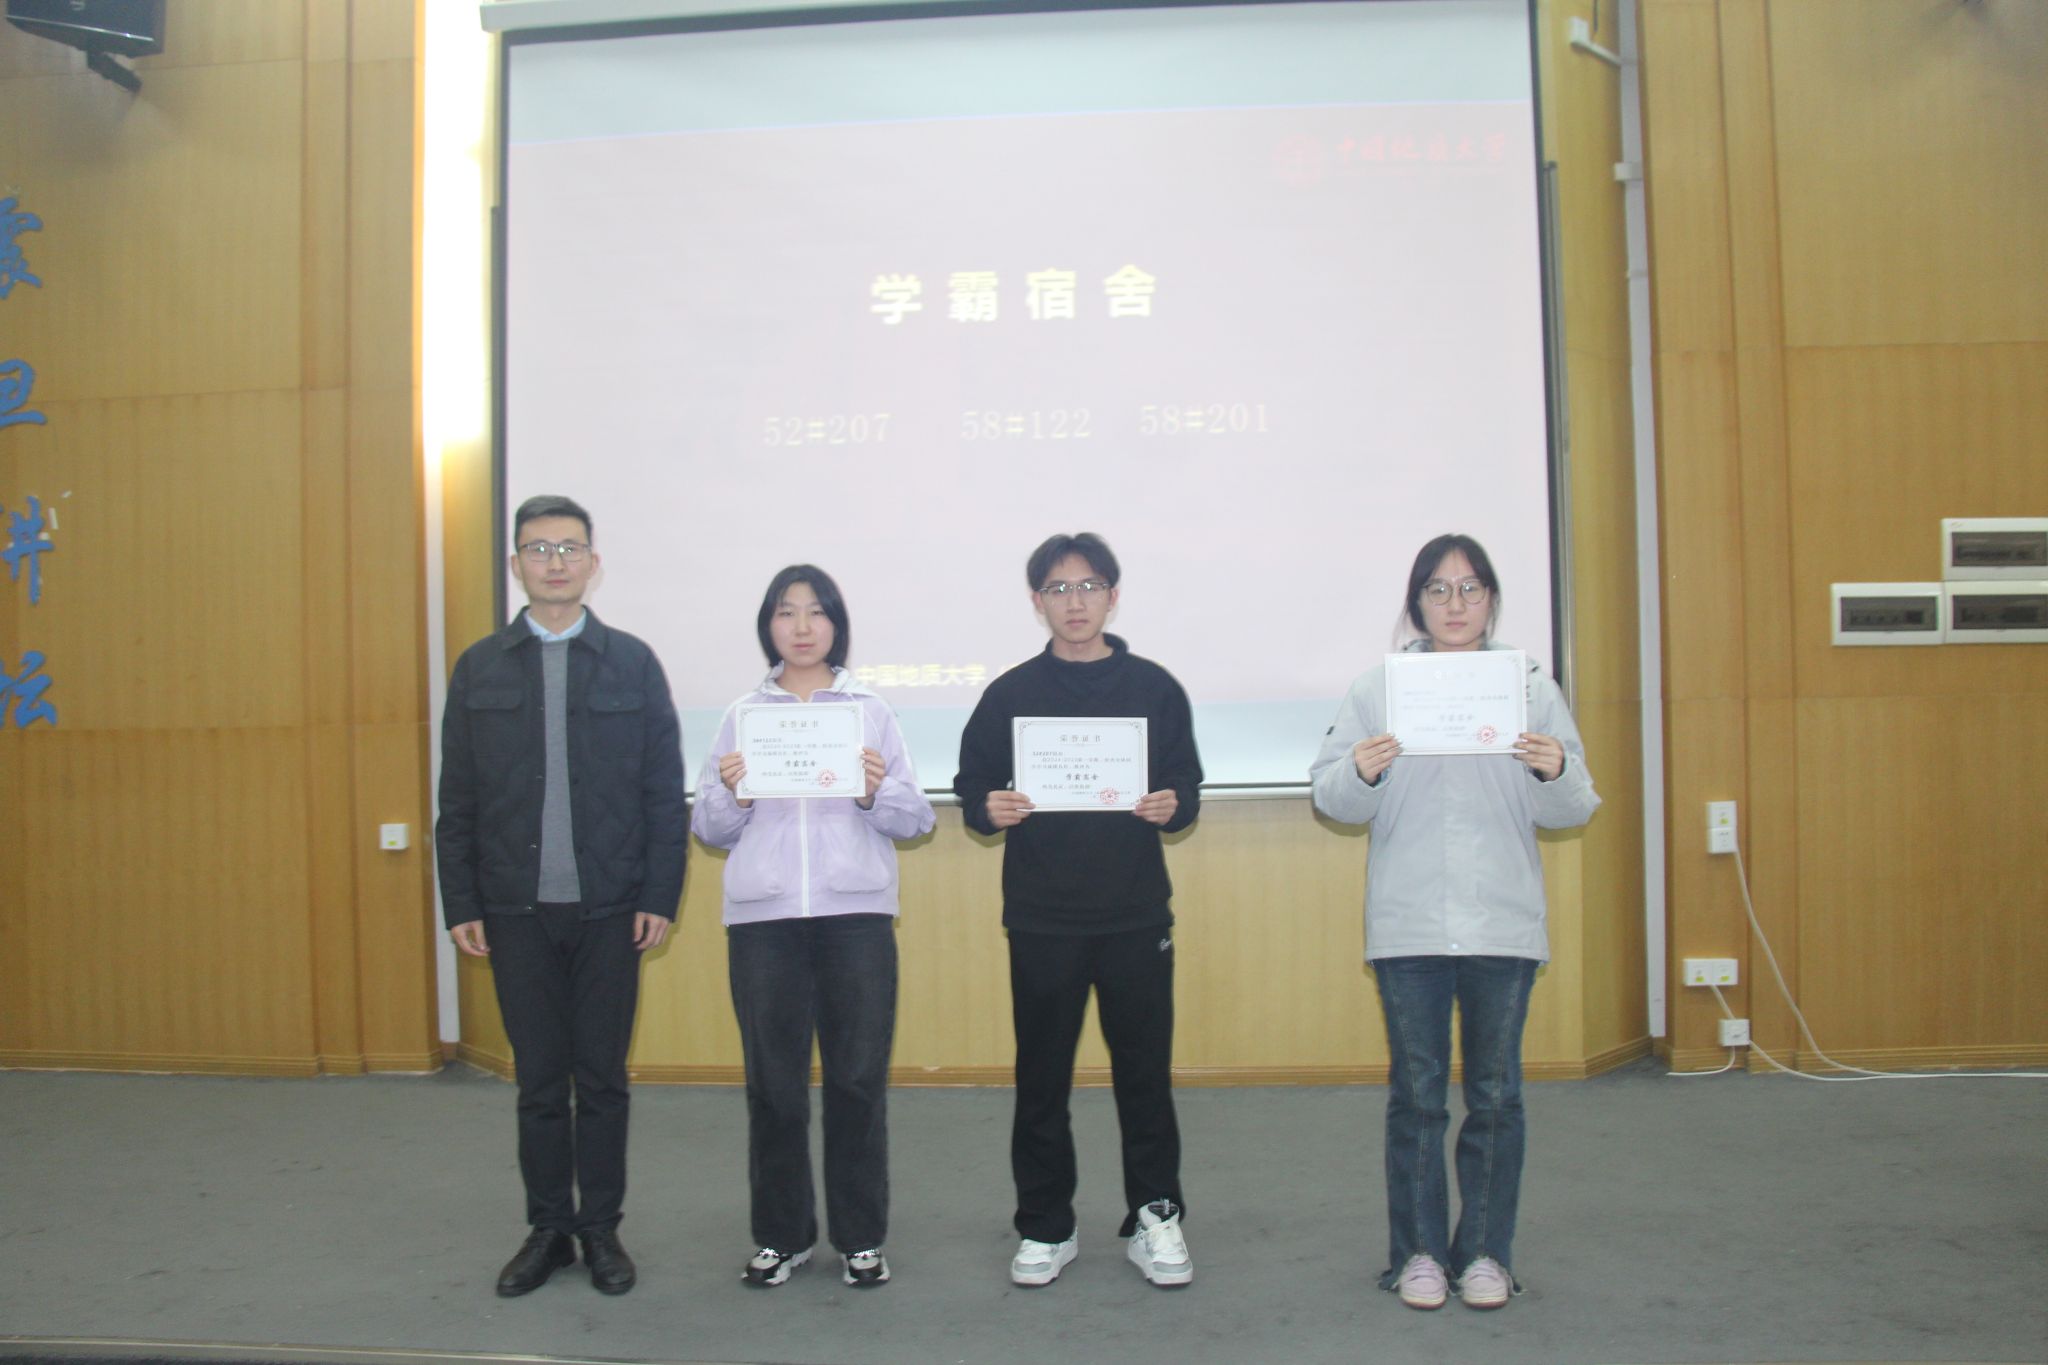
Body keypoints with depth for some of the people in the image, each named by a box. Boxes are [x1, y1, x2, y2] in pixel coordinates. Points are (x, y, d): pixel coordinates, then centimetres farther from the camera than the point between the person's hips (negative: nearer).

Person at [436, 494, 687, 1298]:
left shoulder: (633, 662, 1)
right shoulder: (478, 668, 5)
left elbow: (664, 792, 0)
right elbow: (457, 801, 5)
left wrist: (661, 897, -5)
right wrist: (461, 905, 1)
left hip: (610, 908, -1)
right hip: (516, 909, 1)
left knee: (602, 1078, 8)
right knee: (538, 1080, 10)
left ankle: (602, 1230, 22)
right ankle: (548, 1229, 23)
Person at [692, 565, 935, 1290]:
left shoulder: (872, 711, 10)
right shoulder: (741, 715, 12)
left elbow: (916, 820, 5)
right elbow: (708, 829, 10)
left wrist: (876, 793, -13)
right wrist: (731, 794, -10)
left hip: (856, 912, -1)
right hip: (762, 915, 1)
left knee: (859, 1079, 1)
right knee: (772, 1081, 4)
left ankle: (861, 1237, 15)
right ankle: (781, 1234, 19)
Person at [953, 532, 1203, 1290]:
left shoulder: (1154, 687, 4)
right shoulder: (1009, 693, 3)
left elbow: (1187, 786, 7)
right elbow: (971, 786, 6)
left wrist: (1173, 805, -15)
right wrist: (990, 810, -16)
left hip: (1137, 916, 0)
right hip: (1040, 920, 0)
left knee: (1145, 1073, 7)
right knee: (1041, 1079, 7)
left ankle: (1155, 1218, 22)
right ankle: (1045, 1227, 21)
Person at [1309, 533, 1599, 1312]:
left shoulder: (1531, 687, 8)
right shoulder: (1377, 688, 5)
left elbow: (1571, 810, 6)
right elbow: (1331, 798, 1)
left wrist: (1556, 772, -15)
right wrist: (1360, 773, -20)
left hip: (1503, 924, 1)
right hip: (1408, 925, -1)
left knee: (1495, 1095, 8)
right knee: (1415, 1095, 7)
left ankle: (1486, 1252, 22)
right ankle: (1419, 1251, 20)